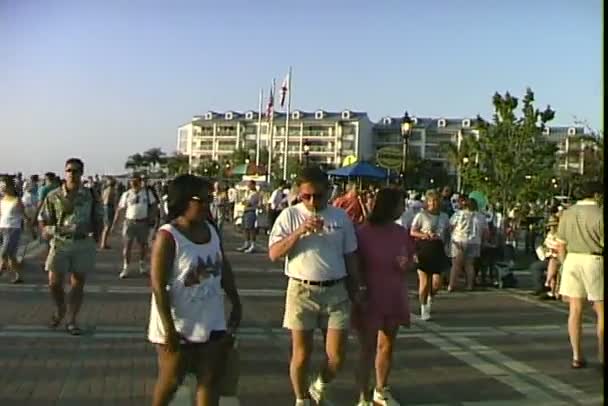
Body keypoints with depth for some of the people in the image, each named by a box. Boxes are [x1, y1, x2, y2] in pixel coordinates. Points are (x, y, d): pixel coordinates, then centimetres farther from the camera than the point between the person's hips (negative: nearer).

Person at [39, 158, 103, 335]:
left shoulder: (91, 196, 2)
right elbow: (43, 219, 6)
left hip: (84, 243, 0)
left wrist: (96, 237, -2)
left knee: (78, 283, 4)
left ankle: (71, 321, 16)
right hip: (60, 243, 0)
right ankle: (60, 310, 30)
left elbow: (98, 219, 8)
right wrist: (47, 230, -13)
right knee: (54, 282, 0)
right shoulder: (53, 196, 1)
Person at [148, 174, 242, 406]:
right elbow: (158, 285, -20)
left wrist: (236, 304, 12)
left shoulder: (212, 230, 2)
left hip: (211, 322, 6)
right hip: (178, 325, -6)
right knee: (171, 380, 12)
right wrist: (168, 327, -21)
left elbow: (224, 269, 12)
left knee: (209, 380, 10)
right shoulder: (168, 236, -18)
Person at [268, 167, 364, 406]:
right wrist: (300, 231, -19)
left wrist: (356, 289, 13)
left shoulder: (340, 217, 6)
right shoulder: (290, 216, -1)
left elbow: (350, 256, 13)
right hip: (302, 291, -2)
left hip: (336, 291, 2)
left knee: (336, 356, 4)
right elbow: (274, 254, -9)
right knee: (301, 353, 8)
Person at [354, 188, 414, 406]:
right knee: (368, 348, 0)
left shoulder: (401, 233, 3)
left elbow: (409, 260, 15)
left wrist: (405, 264, -8)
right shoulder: (363, 232, -15)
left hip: (394, 298, 6)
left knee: (387, 346, 18)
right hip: (369, 298, -6)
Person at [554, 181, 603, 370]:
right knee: (601, 311, 7)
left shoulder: (567, 214, 6)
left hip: (572, 260, 5)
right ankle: (601, 355, 10)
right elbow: (603, 245, -10)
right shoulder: (599, 214, -10)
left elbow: (561, 245, 8)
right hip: (594, 261, -5)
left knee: (575, 310, 8)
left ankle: (576, 356, 9)